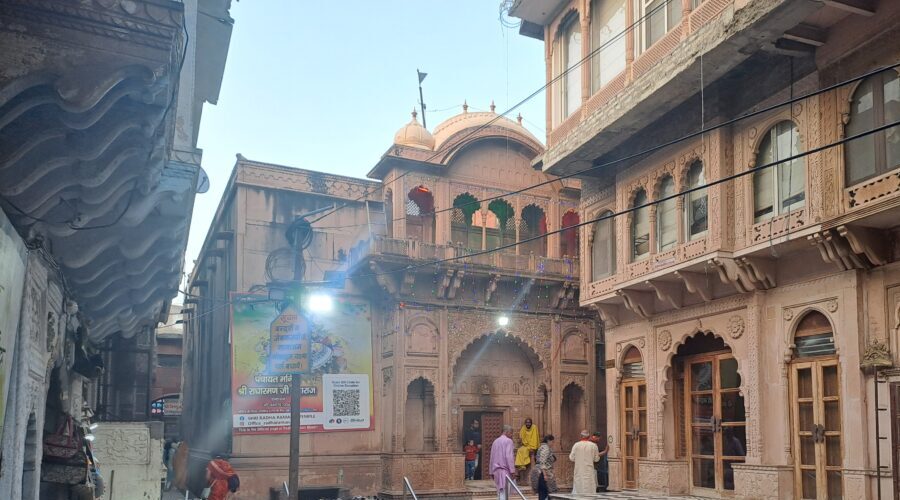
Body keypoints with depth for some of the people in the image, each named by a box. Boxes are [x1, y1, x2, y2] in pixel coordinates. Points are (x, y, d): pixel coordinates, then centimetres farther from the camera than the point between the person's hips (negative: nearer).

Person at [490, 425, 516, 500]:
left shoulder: (495, 441, 14)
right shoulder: (508, 441, -7)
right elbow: (509, 456, -16)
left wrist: (492, 472, 19)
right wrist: (512, 470, -13)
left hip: (496, 470, 7)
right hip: (505, 470, -7)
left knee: (500, 492, 11)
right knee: (504, 492, -7)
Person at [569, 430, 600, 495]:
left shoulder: (576, 445, -4)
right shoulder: (593, 445, -4)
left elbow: (572, 458, 0)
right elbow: (596, 459, 4)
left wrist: (570, 454, 21)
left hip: (579, 471, 1)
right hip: (589, 472, -1)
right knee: (590, 489, 3)